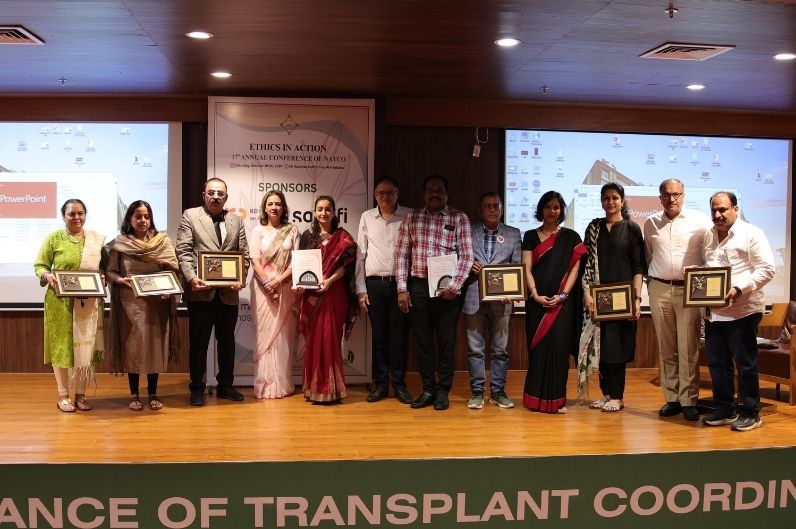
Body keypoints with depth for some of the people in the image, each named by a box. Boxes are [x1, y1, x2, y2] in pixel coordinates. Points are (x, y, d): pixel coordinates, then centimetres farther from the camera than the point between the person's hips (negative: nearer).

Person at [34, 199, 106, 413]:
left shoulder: (97, 239, 8)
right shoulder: (54, 238, 0)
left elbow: (105, 267, 13)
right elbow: (39, 265, 2)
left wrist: (103, 278, -7)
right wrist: (47, 275, -18)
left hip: (89, 303, 2)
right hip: (61, 302, -2)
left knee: (85, 346, 5)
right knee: (62, 345, 3)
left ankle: (80, 395, 17)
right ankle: (63, 395, 14)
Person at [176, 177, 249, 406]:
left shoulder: (236, 221, 13)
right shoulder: (190, 216, 4)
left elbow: (244, 254, 9)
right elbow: (183, 251, -4)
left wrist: (241, 278, -8)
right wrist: (191, 278, -17)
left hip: (229, 292, 3)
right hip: (201, 291, -3)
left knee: (227, 340, 12)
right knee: (198, 342, 4)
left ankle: (226, 385, 24)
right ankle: (197, 388, 14)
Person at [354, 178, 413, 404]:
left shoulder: (408, 216, 2)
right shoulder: (367, 217, 7)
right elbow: (360, 254, 8)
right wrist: (361, 290, 4)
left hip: (400, 283, -1)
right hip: (374, 283, 2)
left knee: (399, 335, 2)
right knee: (378, 335, 6)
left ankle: (399, 384, 13)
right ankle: (380, 383, 16)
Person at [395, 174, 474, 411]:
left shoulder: (459, 218, 2)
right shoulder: (411, 218, 8)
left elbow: (466, 256, -3)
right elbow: (402, 254, 6)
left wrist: (454, 286, -11)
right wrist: (402, 289, -1)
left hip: (447, 288, -2)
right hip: (418, 286, 2)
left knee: (446, 341, 4)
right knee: (422, 340, 7)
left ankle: (443, 391, 15)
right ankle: (428, 389, 18)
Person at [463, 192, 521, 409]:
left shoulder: (513, 234, 10)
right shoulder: (469, 231, 9)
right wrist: (469, 265, -10)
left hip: (501, 299, 0)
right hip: (474, 298, 0)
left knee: (500, 348, 5)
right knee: (475, 348, 3)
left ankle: (497, 391, 15)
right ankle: (477, 392, 11)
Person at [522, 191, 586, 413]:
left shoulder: (571, 237, 7)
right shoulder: (530, 236, 9)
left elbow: (574, 269, 1)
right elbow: (527, 269, 2)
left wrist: (562, 295, -11)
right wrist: (535, 295, -11)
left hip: (562, 301, -1)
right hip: (537, 301, 1)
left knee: (558, 347, -4)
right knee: (537, 347, 2)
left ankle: (556, 398, 2)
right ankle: (536, 397, 8)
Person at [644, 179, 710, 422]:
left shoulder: (700, 221, 0)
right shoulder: (651, 223, 9)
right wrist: (651, 284, 12)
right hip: (659, 290, 3)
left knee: (688, 349, -3)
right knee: (666, 348, 7)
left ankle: (688, 400, 4)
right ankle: (671, 398, 14)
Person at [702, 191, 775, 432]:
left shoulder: (752, 234, -7)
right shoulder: (709, 236, 13)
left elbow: (766, 270, -12)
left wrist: (740, 289, -21)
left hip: (742, 310, -6)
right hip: (713, 311, 6)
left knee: (745, 364, 1)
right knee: (717, 363, 11)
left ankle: (751, 413, 13)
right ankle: (724, 409, 23)